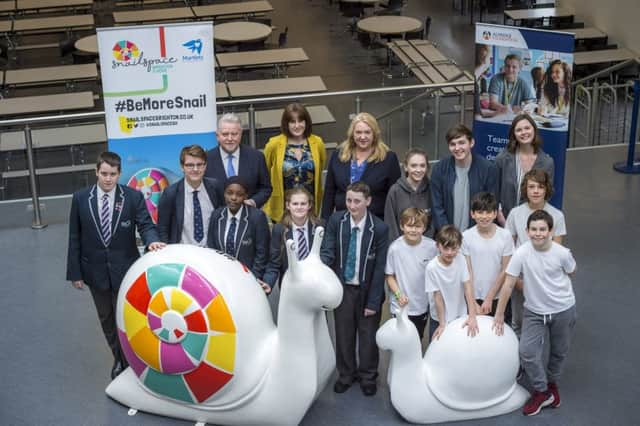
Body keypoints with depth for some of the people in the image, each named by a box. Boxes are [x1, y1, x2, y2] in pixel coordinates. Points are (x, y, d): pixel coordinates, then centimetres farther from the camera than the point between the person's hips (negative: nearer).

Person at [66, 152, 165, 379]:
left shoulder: (133, 197, -9)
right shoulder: (80, 198, -5)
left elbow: (146, 225, -11)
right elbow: (75, 238, -1)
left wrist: (152, 240, -35)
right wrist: (75, 272, -1)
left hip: (125, 271, -2)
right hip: (96, 271, 2)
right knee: (107, 319, 18)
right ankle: (119, 360, 38)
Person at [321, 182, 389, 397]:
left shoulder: (379, 228, -17)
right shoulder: (336, 220, -9)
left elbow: (380, 268, -13)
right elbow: (327, 252, -11)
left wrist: (373, 301, -13)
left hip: (367, 290, -2)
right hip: (343, 287, 2)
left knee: (368, 335, 11)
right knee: (343, 333, 13)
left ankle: (368, 377, 32)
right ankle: (346, 374, 34)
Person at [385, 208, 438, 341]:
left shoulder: (432, 246, -12)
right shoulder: (395, 248, -17)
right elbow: (390, 276, -8)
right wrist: (398, 294, -21)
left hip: (423, 306, 2)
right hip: (401, 307, -2)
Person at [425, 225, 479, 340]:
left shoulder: (461, 259, -14)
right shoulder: (432, 267, -23)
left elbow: (468, 287, -15)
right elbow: (437, 296, -18)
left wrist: (472, 316, -23)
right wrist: (442, 324, -15)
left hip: (461, 315, 3)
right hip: (440, 318, -3)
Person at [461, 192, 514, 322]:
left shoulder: (505, 236, -6)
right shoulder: (466, 237, -7)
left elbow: (505, 271, -4)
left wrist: (489, 298, -6)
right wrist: (473, 303, -8)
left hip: (498, 298, 0)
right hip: (474, 299, 0)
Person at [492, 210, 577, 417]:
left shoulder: (562, 253, -18)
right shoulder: (521, 253, -19)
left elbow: (571, 273, 5)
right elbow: (508, 284, -14)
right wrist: (499, 314, -10)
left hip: (563, 310, 0)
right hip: (534, 311, 0)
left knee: (559, 352, 15)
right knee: (527, 351, -13)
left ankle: (552, 384, 43)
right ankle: (542, 392, 7)